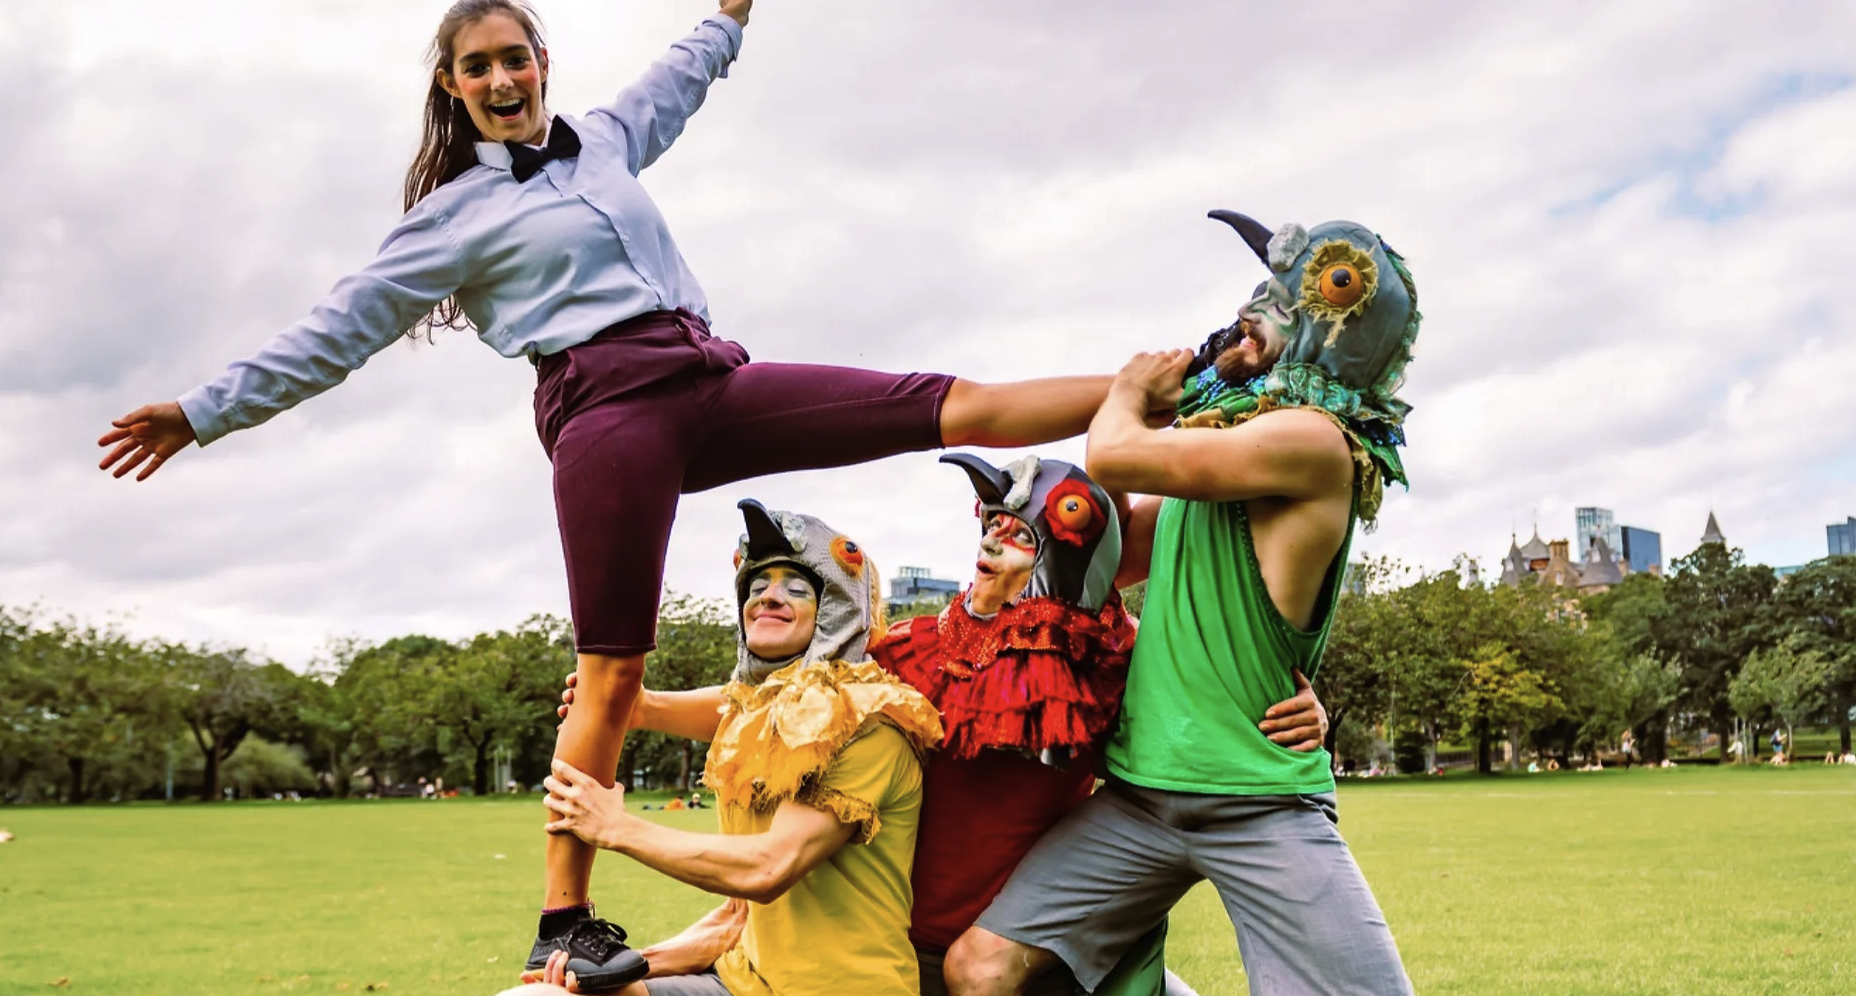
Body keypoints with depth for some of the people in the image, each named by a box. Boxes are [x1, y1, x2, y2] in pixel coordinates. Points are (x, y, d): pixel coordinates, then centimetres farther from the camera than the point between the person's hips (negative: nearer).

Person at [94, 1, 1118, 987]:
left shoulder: (603, 138, 22)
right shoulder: (456, 213, 7)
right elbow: (342, 328, 6)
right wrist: (207, 410, 2)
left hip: (712, 380, 6)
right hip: (608, 410, -5)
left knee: (950, 406, -2)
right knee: (612, 672, -10)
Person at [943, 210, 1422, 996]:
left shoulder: (1313, 440, -13)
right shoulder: (1229, 443, 14)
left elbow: (1113, 457, -15)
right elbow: (1112, 530, 30)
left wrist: (1133, 388, 4)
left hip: (1261, 806, -7)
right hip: (1138, 795, 7)